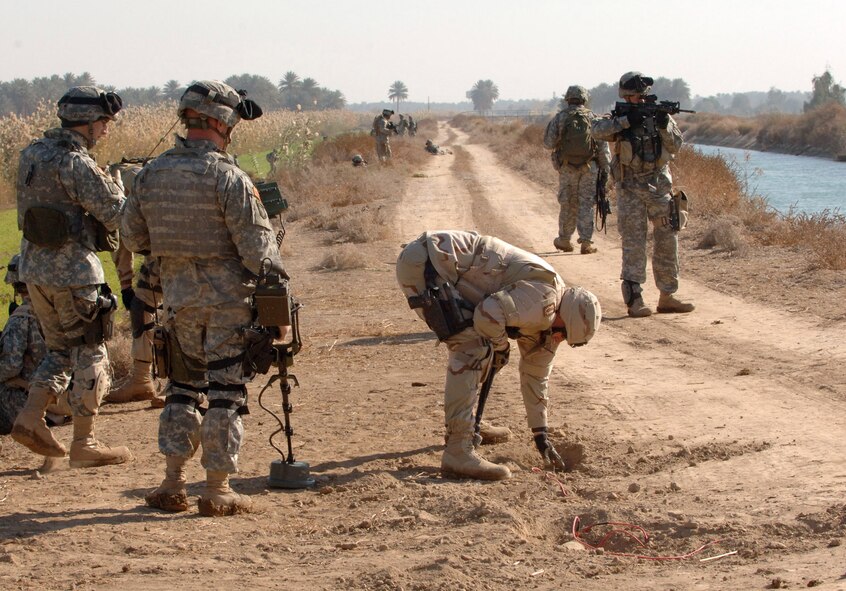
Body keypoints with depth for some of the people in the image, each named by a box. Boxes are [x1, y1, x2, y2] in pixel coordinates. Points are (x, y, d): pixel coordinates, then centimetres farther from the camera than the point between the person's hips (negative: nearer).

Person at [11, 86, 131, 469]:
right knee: (90, 355, 4)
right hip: (73, 273, -8)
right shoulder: (75, 164, -17)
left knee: (60, 349, 20)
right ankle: (84, 444, 7)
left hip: (34, 268, 8)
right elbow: (118, 214, -17)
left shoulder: (31, 155, 9)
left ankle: (31, 419, 8)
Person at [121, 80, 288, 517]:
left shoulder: (151, 174, 1)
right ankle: (217, 491, 6)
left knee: (183, 385, 17)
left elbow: (132, 235, 11)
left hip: (178, 296, 5)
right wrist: (275, 272, -1)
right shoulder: (227, 177, -16)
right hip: (227, 297, -5)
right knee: (226, 391, 3)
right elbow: (255, 242, -16)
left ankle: (172, 485, 14)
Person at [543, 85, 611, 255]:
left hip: (567, 168, 0)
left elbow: (549, 143, -4)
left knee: (568, 205, 12)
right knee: (586, 204, 4)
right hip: (589, 168, 0)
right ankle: (586, 242, -1)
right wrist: (605, 169, 2)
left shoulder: (560, 118, -3)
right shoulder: (593, 118, -1)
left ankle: (564, 240, 21)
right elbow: (603, 146, -3)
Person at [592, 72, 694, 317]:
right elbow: (597, 130, -21)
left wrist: (664, 126, -16)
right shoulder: (619, 118, -1)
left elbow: (676, 147, 0)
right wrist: (626, 121, -25)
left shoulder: (659, 114, 7)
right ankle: (634, 300, -5)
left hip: (659, 186, 4)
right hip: (631, 189, -4)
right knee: (634, 243, -5)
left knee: (667, 241, 6)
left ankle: (667, 296, 15)